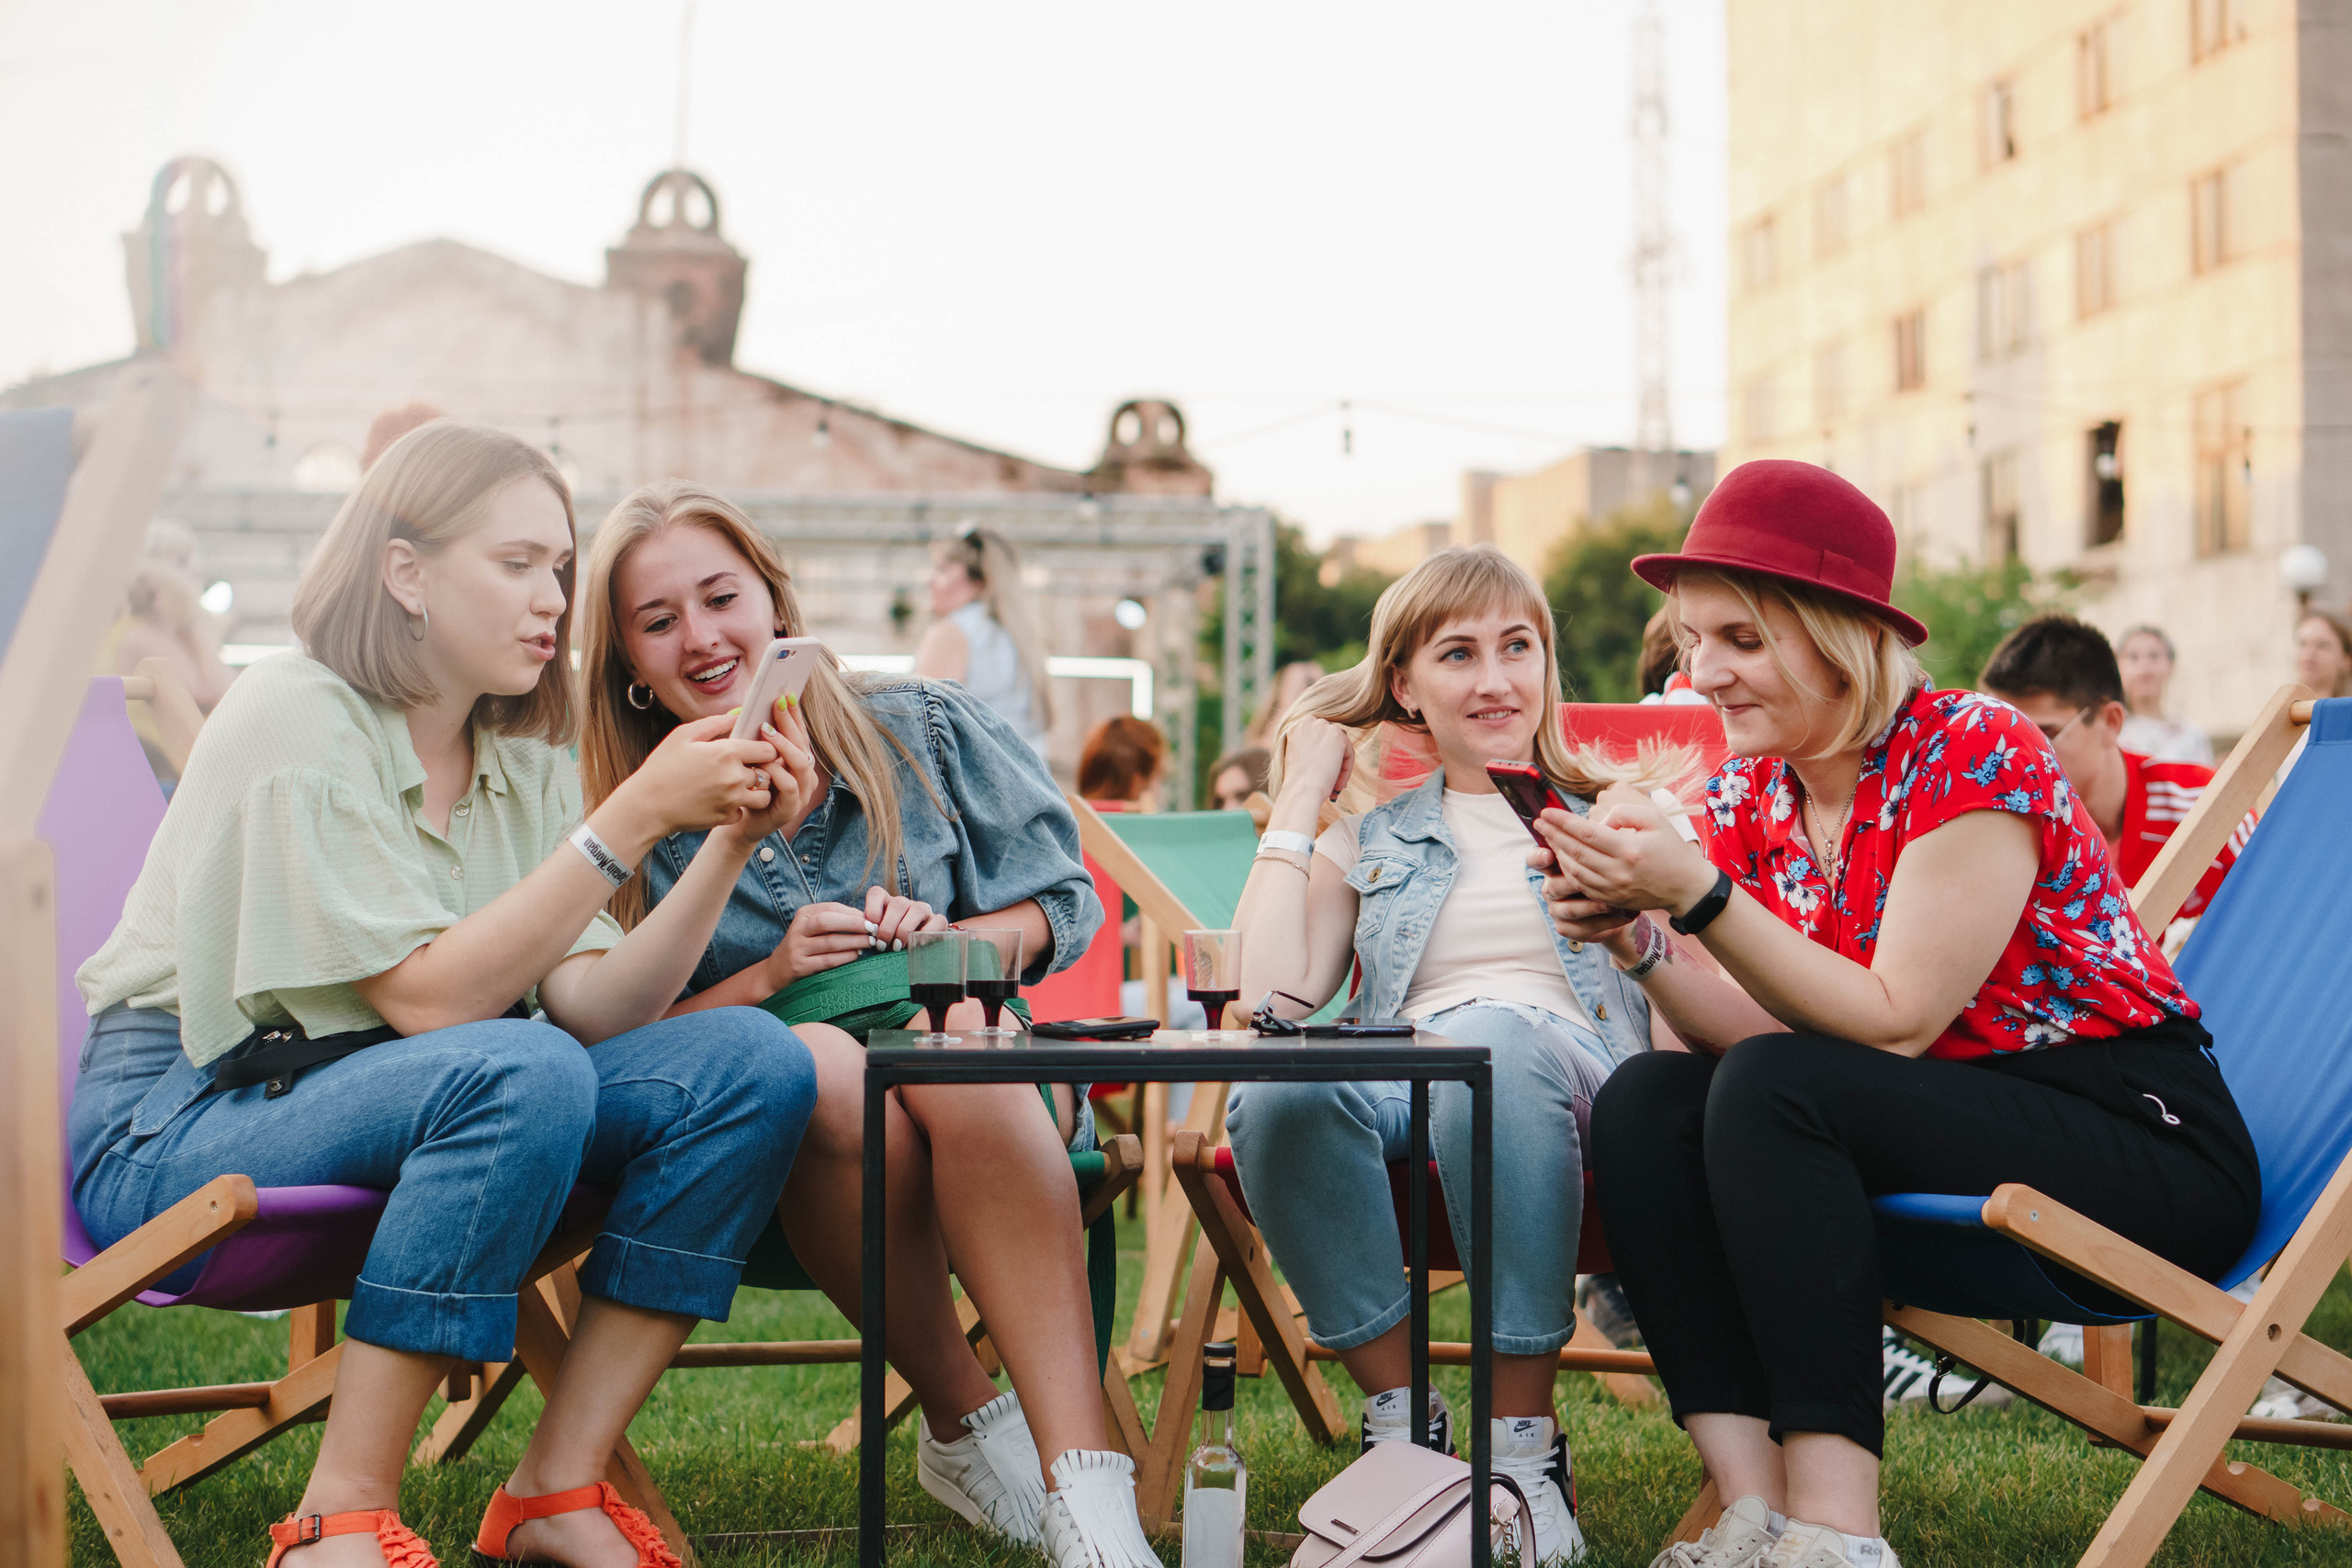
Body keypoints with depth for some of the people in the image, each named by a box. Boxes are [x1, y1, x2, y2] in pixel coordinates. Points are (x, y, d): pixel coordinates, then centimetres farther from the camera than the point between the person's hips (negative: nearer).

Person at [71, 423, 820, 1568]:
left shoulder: (523, 760, 8)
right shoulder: (297, 720, -14)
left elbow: (591, 1006, -4)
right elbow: (428, 999, -23)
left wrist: (727, 847, -15)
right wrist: (633, 819, -25)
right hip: (174, 1123, -7)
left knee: (752, 1063, -12)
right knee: (524, 1075, -36)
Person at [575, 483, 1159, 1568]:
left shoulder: (922, 731, 6)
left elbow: (1065, 906, 10)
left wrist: (956, 943, -9)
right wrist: (768, 976, -14)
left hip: (982, 1076, 0)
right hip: (776, 1153, 0)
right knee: (815, 1061, -37)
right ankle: (965, 1424, -18)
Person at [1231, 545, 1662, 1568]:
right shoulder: (1369, 833, 24)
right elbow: (1274, 997, 5)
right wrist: (1298, 801, 11)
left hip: (1572, 1078, -1)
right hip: (1403, 1087, 1)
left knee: (1491, 1040, -39)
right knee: (1275, 1092, -35)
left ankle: (1524, 1448, -31)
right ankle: (1402, 1421, -21)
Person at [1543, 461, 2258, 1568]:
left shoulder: (1976, 756, -16)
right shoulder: (1749, 796, 4)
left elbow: (1894, 1022, -21)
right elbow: (1758, 1027, -1)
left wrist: (1698, 894, -28)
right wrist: (1639, 940, -18)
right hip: (1936, 1131, 7)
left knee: (1769, 1092, -29)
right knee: (1642, 1101, -13)